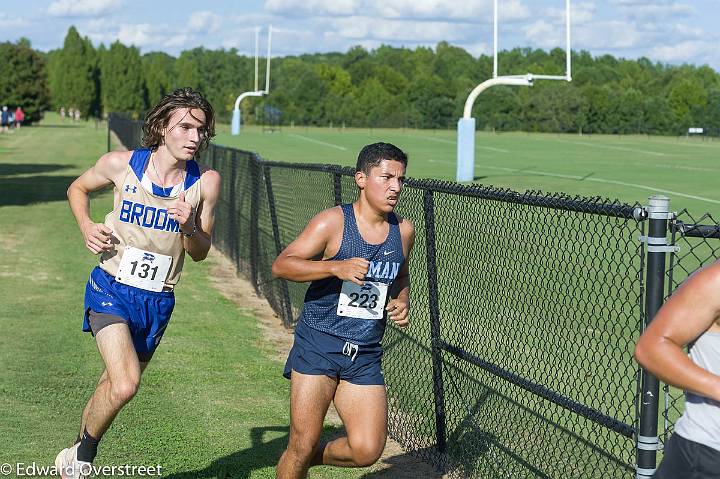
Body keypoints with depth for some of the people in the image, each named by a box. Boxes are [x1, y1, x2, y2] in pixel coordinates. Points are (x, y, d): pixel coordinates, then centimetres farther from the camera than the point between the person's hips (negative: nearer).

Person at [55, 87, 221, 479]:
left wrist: (189, 227, -19)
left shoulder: (206, 182, -5)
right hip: (111, 289, -3)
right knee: (125, 384, -21)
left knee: (114, 386, 15)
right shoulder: (121, 164, -8)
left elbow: (200, 253, 3)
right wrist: (86, 227, -6)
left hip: (157, 300, 3)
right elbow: (78, 188, 13)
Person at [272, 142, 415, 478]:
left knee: (366, 451, -4)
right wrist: (336, 267, -26)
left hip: (366, 355, 5)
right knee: (303, 444, -5)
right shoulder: (333, 223, -10)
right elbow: (281, 265, -14)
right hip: (318, 344, -4)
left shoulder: (403, 230, 6)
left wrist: (402, 301, 4)